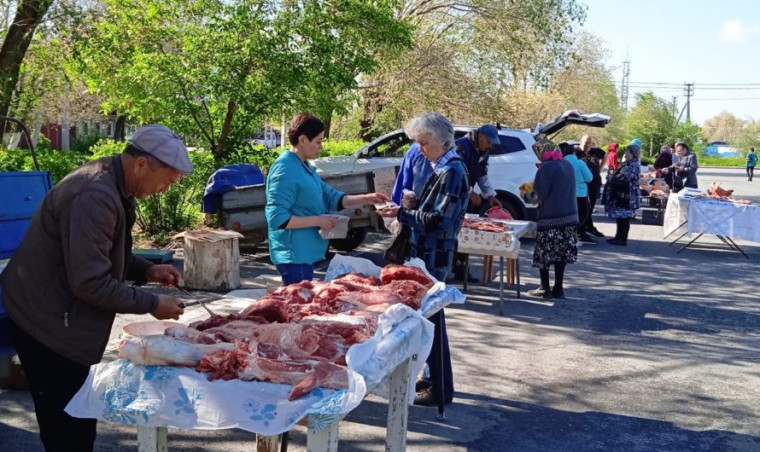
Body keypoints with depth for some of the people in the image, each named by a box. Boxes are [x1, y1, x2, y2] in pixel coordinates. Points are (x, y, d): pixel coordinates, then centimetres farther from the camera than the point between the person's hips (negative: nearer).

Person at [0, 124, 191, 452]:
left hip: (60, 315, 10)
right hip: (47, 321, -10)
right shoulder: (96, 196, -28)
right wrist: (151, 304, -19)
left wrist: (146, 271, 4)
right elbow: (90, 283, -28)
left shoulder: (110, 183, 5)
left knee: (75, 420, 17)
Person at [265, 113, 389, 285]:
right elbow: (277, 218, -23)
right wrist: (317, 220, -19)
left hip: (305, 254, 10)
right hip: (294, 256, -10)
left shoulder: (304, 167, 12)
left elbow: (331, 197, 15)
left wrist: (365, 199, 4)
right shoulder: (285, 171, -18)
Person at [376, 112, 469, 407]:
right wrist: (409, 209, 2)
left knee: (432, 317, -1)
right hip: (427, 252, 9)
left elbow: (440, 221, -23)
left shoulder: (452, 171, -17)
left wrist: (402, 214, -21)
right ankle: (433, 377, 31)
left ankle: (441, 389, 12)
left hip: (435, 255, -9)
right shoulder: (441, 167, 11)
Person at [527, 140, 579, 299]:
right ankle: (558, 289, 12)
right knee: (561, 253, 10)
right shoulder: (568, 165, 15)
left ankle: (544, 288, 6)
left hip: (551, 217, -7)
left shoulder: (547, 167, -10)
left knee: (543, 253, 3)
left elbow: (540, 193, -13)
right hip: (569, 215, 7)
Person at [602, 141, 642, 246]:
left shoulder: (633, 165, -17)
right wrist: (612, 177, 3)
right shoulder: (628, 163, 16)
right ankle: (619, 237, 22)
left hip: (627, 195, -10)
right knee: (620, 217, 14)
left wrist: (610, 177, -8)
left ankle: (623, 239, 1)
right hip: (622, 193, 10)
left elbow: (622, 178, -24)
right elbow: (619, 174, 23)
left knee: (624, 217, -4)